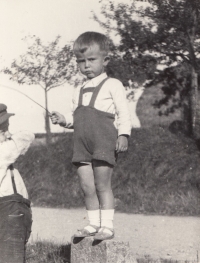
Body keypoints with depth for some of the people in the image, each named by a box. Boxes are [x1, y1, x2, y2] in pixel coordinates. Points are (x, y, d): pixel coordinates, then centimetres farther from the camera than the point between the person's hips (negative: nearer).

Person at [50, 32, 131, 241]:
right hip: (82, 144, 6)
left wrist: (123, 134, -15)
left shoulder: (112, 85, 2)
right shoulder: (79, 92, 21)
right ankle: (93, 223, 13)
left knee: (102, 185, -5)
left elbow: (123, 113, -4)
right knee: (87, 186, 4)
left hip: (104, 141, -6)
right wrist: (64, 121, 4)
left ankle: (107, 225, 0)